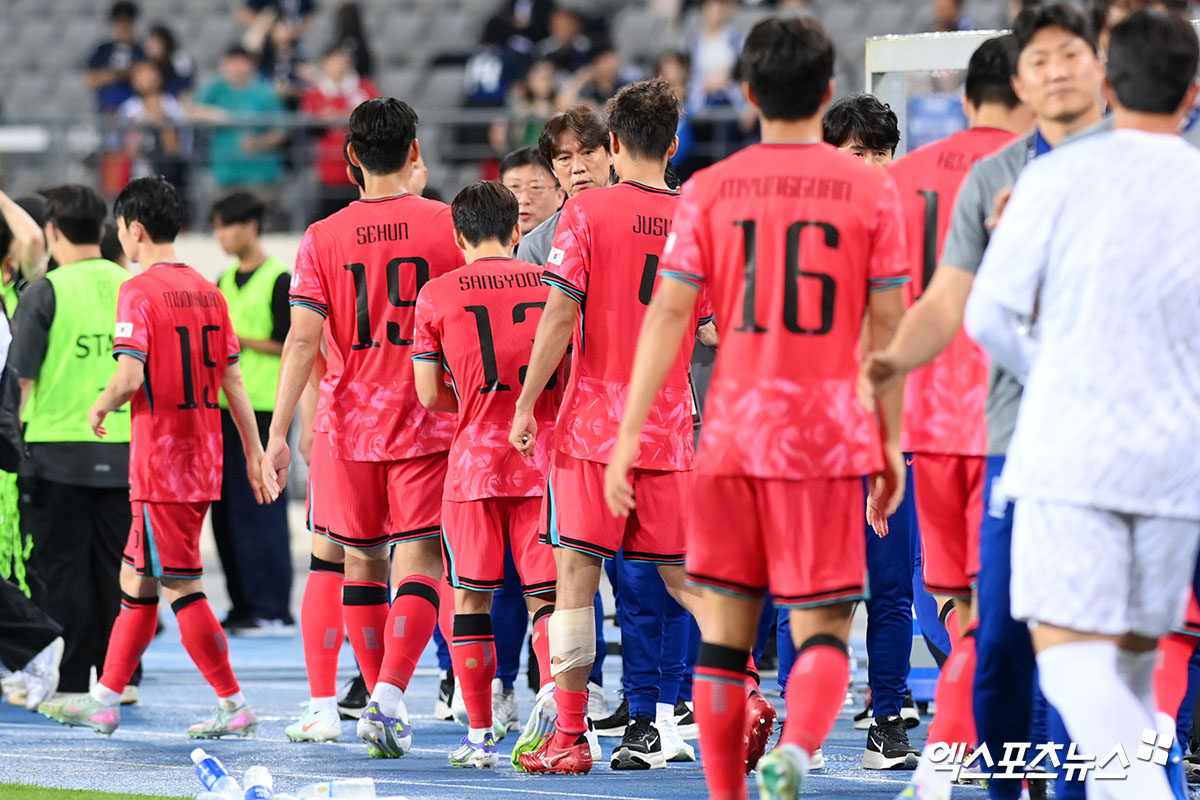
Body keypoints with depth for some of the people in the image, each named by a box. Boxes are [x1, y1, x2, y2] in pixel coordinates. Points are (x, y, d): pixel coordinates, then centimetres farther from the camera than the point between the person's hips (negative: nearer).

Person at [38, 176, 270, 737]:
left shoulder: (138, 292, -12)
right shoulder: (207, 291, 9)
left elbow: (130, 376, -22)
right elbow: (233, 380, 11)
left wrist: (100, 407, -2)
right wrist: (254, 453, 14)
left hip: (160, 462, -8)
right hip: (203, 460, 8)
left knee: (180, 587, -3)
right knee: (135, 580, 15)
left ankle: (234, 706, -4)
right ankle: (104, 701, 21)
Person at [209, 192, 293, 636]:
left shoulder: (279, 280, -6)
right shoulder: (225, 282, 17)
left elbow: (288, 344, -10)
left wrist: (238, 340, -14)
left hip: (262, 408, -8)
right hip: (225, 406, 8)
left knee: (259, 508, -9)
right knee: (227, 509, 6)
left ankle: (274, 611, -7)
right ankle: (244, 606, 12)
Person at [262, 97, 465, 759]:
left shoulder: (324, 238, -1)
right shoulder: (448, 226, -3)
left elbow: (303, 340, -7)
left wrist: (277, 433, -7)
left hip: (353, 424, 2)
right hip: (428, 426, -2)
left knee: (362, 562, 14)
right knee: (417, 563, -4)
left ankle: (379, 702, 20)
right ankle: (389, 697, -22)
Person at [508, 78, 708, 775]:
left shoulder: (589, 212, -6)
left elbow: (560, 317, -11)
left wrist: (526, 405, -4)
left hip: (593, 423, -3)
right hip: (669, 428, 3)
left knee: (577, 571, -1)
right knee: (682, 576, 11)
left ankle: (568, 736, -3)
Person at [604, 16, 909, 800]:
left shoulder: (710, 190, 2)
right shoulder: (871, 190, 0)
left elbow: (668, 315, -1)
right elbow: (888, 328, 1)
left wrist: (629, 436, 1)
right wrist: (891, 443, 10)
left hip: (733, 433, 1)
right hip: (830, 439, -1)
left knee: (724, 628, 10)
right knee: (822, 631, 2)